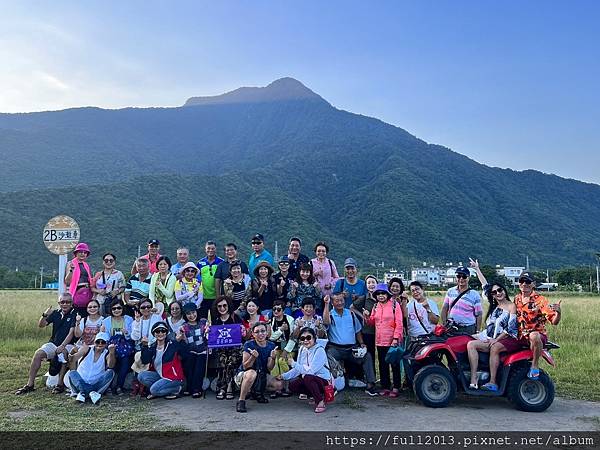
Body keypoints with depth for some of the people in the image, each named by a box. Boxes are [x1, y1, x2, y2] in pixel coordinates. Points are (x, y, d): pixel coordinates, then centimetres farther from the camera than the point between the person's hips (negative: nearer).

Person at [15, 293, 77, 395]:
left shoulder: (75, 314, -6)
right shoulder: (56, 313, 9)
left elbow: (71, 332, -15)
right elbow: (41, 325, 6)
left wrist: (62, 346, -25)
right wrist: (45, 315, -14)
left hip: (68, 344, -5)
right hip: (53, 343, 5)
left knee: (63, 353, -36)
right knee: (38, 353, -19)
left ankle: (60, 384, -25)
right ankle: (30, 384, -13)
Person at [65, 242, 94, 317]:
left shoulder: (86, 265, 15)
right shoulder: (71, 264, 0)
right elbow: (67, 281, -8)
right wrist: (71, 270, -21)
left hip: (87, 293, 5)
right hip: (77, 292, -5)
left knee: (87, 315, 1)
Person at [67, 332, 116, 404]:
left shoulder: (107, 354, -1)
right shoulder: (87, 349, 1)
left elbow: (111, 366, -22)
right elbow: (74, 358, -14)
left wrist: (112, 353, -40)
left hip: (95, 385, 0)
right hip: (81, 383, 1)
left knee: (111, 372, -22)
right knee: (72, 373, -24)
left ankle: (82, 393, -33)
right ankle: (91, 393, -44)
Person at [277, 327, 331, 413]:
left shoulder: (319, 350, -19)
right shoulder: (302, 349, 4)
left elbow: (310, 371, -27)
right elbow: (298, 369, 11)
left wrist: (294, 364, -21)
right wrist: (284, 376, 2)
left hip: (324, 381, -8)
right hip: (309, 380, 8)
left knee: (307, 377, -34)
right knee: (292, 386, -10)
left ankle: (320, 401, -14)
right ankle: (318, 396, 6)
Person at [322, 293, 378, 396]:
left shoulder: (351, 314, 13)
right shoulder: (330, 314, 1)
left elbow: (357, 331, 20)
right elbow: (326, 322, -24)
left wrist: (362, 344, 5)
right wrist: (326, 304, -24)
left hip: (351, 348, 4)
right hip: (335, 348, -3)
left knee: (367, 357, -13)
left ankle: (370, 385, -10)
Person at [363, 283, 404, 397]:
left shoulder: (395, 305, -8)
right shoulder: (376, 307, 10)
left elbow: (399, 323, -11)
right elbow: (372, 322, 15)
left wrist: (396, 338, -17)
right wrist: (367, 317, -6)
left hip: (392, 341, -6)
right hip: (380, 341, 6)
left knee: (395, 365, 4)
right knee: (383, 365, 12)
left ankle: (396, 388, 11)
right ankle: (386, 387, 21)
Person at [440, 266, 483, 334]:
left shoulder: (475, 295, 0)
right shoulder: (450, 291, 8)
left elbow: (478, 315, 0)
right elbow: (444, 309, 10)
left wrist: (477, 332, -5)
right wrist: (444, 324, 1)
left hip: (468, 329, -3)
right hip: (451, 328, 3)